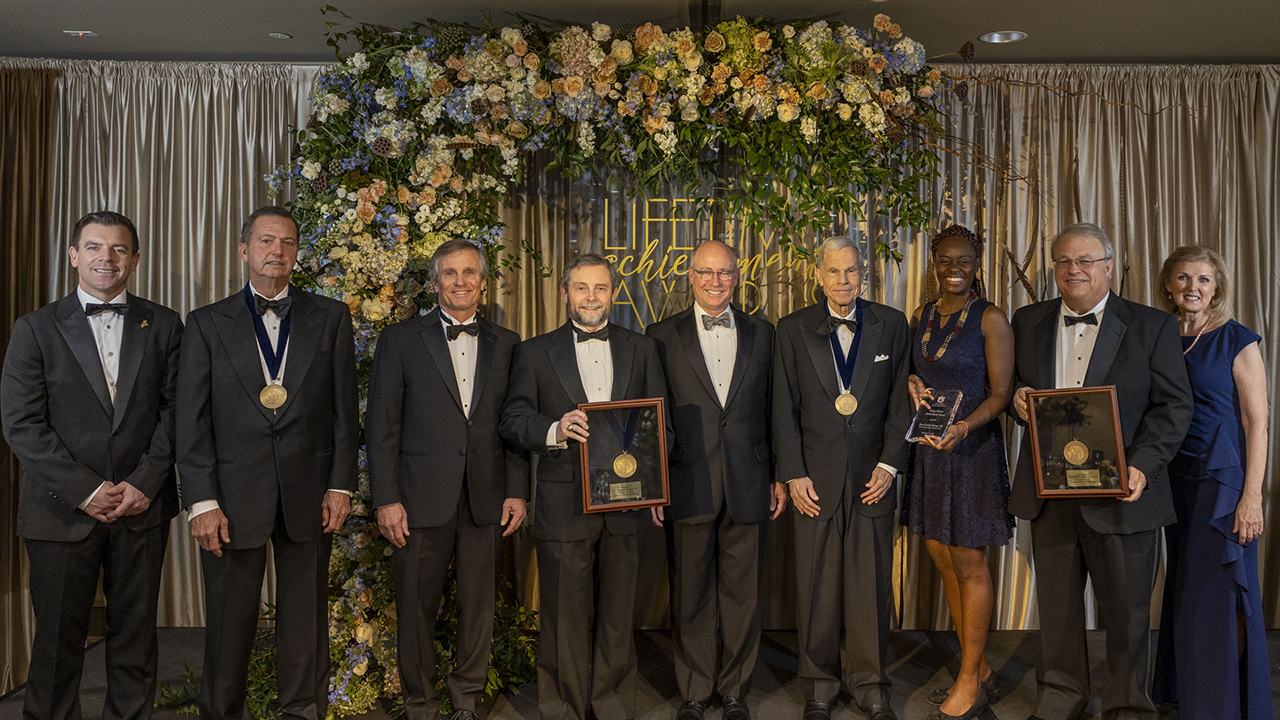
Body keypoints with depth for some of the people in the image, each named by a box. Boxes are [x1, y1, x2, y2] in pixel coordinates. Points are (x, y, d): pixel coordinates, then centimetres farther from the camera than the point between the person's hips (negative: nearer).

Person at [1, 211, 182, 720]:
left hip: (143, 506, 1)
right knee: (57, 640, 9)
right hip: (62, 511, -1)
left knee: (136, 636, 11)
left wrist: (144, 483, -9)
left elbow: (173, 411, 2)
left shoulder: (164, 325, 6)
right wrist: (86, 489, -12)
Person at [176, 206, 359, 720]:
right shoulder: (207, 323, 5)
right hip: (232, 498, 0)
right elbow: (192, 421, 0)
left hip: (309, 497, 1)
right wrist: (202, 501, -7)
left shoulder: (330, 318, 7)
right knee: (229, 624, 9)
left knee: (305, 620, 10)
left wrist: (340, 485, -1)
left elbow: (345, 408, 5)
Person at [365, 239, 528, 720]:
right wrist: (386, 499, -7)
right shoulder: (400, 340, 2)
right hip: (422, 500, -2)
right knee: (417, 609, 7)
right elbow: (381, 425, -1)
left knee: (478, 606, 11)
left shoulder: (507, 345, 9)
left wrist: (517, 491, 2)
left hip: (486, 502, 2)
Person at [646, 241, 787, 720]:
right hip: (688, 484, -1)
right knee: (691, 595, 7)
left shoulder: (761, 334, 10)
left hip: (746, 484, 2)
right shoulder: (663, 336, 5)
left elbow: (773, 410, 11)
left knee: (742, 594, 8)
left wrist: (780, 476, 7)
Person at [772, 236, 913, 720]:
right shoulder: (793, 330, 4)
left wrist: (889, 465, -3)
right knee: (816, 585, 5)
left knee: (872, 585, 5)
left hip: (872, 476, 1)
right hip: (816, 478, 0)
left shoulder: (891, 325, 6)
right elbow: (784, 409, 3)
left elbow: (900, 400, 5)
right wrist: (794, 475, -3)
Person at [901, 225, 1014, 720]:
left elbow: (1001, 393, -12)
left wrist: (963, 427, -28)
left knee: (969, 565, 2)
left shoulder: (991, 319, -8)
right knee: (943, 560, 12)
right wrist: (911, 383, -4)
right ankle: (979, 672, 27)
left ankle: (971, 680, 17)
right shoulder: (921, 317, 10)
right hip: (928, 449, 6)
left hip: (972, 449, -6)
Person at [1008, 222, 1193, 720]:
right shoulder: (1028, 322, 9)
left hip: (1120, 491, -3)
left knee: (1127, 609, 8)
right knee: (1056, 603, 14)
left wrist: (1142, 465, -16)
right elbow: (1013, 385, 17)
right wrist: (1017, 396, -7)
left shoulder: (1152, 327, -1)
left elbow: (1174, 405, -3)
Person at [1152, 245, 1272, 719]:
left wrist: (1252, 497, -15)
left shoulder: (1237, 341, -7)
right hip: (1175, 480, 5)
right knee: (1183, 591, 14)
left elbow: (1257, 423, -9)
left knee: (1217, 596, 0)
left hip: (1223, 479, -5)